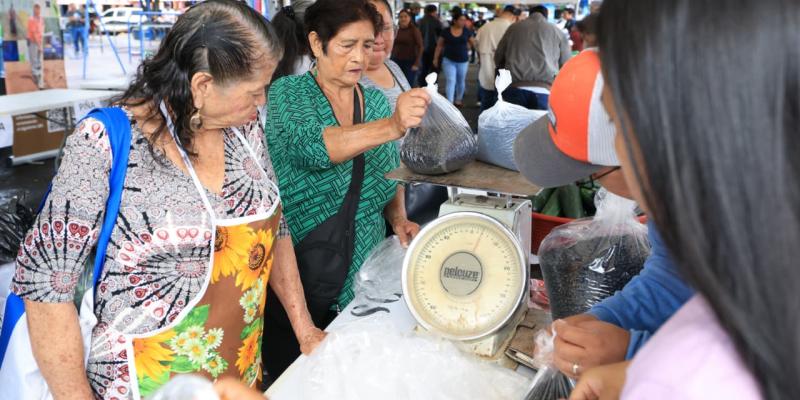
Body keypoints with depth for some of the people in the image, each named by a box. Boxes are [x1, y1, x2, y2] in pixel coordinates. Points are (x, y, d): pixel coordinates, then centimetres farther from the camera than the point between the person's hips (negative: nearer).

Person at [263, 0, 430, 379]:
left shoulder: (377, 102, 4)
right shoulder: (287, 95, -10)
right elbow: (313, 147, -31)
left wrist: (398, 219, -4)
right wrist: (392, 126, -44)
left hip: (361, 273, 4)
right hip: (292, 272, -3)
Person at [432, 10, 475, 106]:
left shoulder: (467, 31, -1)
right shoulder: (446, 31, -5)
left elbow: (473, 43, 10)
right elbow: (439, 45, 1)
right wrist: (435, 58, 0)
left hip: (463, 61, 2)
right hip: (449, 60, -2)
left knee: (461, 81, 14)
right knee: (450, 81, -9)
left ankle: (458, 100, 33)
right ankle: (450, 102, -10)